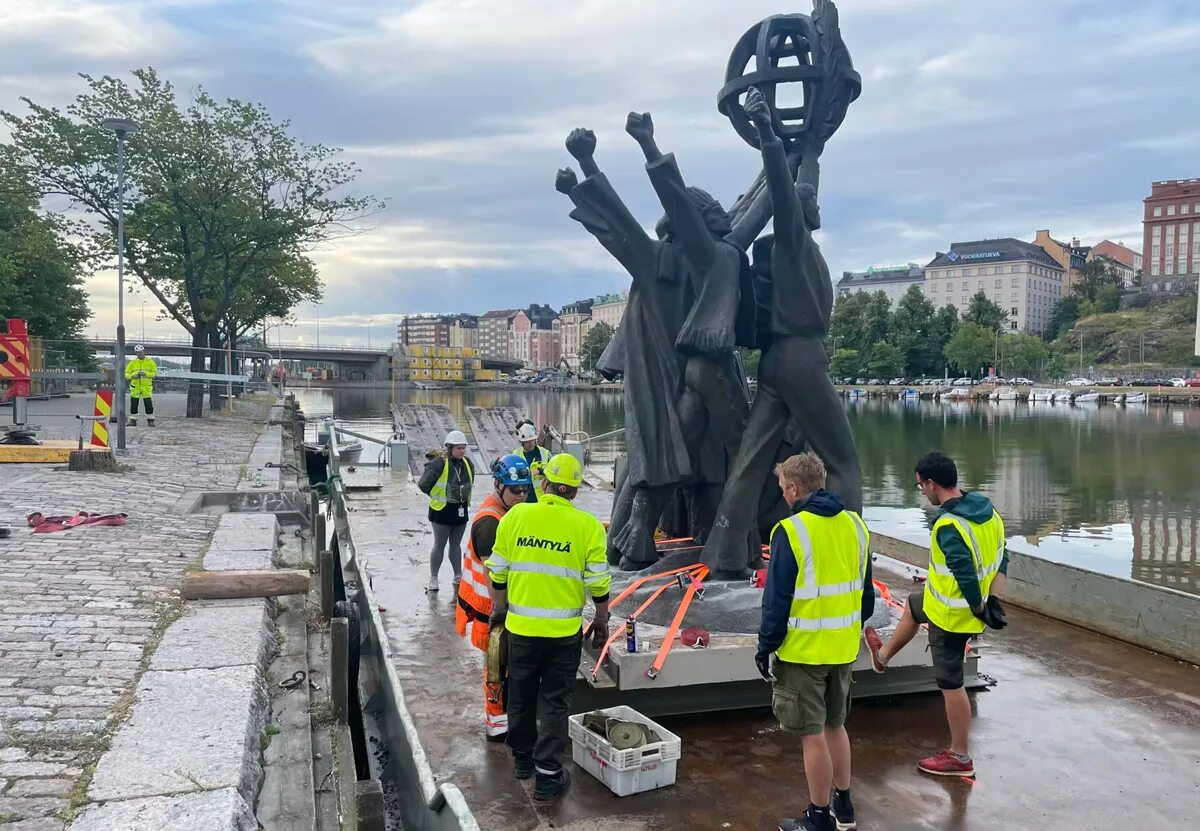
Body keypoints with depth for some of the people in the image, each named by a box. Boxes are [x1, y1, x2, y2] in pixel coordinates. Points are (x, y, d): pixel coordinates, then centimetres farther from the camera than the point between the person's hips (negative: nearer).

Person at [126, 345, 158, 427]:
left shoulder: (150, 362, 1)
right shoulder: (132, 362, 6)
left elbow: (154, 372, -4)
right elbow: (127, 373, 5)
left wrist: (146, 373, -20)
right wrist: (132, 375, -16)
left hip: (147, 387, -2)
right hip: (135, 386, 2)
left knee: (149, 404, -1)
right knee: (133, 404, 4)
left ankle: (150, 420, 7)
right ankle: (133, 420, 12)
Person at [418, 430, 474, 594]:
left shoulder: (467, 463, 0)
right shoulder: (439, 463, -21)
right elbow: (423, 485, -18)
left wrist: (463, 497, 11)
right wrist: (437, 496, -4)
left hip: (461, 510, 6)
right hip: (442, 510, -6)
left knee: (456, 544, 17)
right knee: (439, 545, 4)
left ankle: (458, 577, 28)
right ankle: (433, 579, 15)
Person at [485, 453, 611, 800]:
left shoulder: (516, 516, -4)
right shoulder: (586, 525, -10)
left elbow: (498, 571, 3)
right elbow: (598, 581, -7)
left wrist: (499, 606, 18)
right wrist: (601, 618, 9)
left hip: (521, 626, 2)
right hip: (564, 630, -2)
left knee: (521, 696, 19)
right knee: (554, 702, 8)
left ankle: (522, 758, 36)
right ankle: (548, 775, 11)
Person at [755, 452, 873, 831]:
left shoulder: (790, 531, -17)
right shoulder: (855, 525, 2)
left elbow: (777, 600, -15)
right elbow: (866, 591, 11)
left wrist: (766, 646, -5)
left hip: (802, 651, -7)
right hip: (844, 649, 7)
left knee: (813, 735, 5)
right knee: (835, 726, 21)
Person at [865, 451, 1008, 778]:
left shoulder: (948, 526, -30)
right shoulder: (986, 508, -3)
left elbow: (966, 576, -32)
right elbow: (1001, 557, 3)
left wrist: (978, 608, -15)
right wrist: (994, 600, 2)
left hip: (950, 615, -9)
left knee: (950, 684, 5)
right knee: (913, 604, 33)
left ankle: (960, 757, 20)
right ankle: (883, 655, 57)